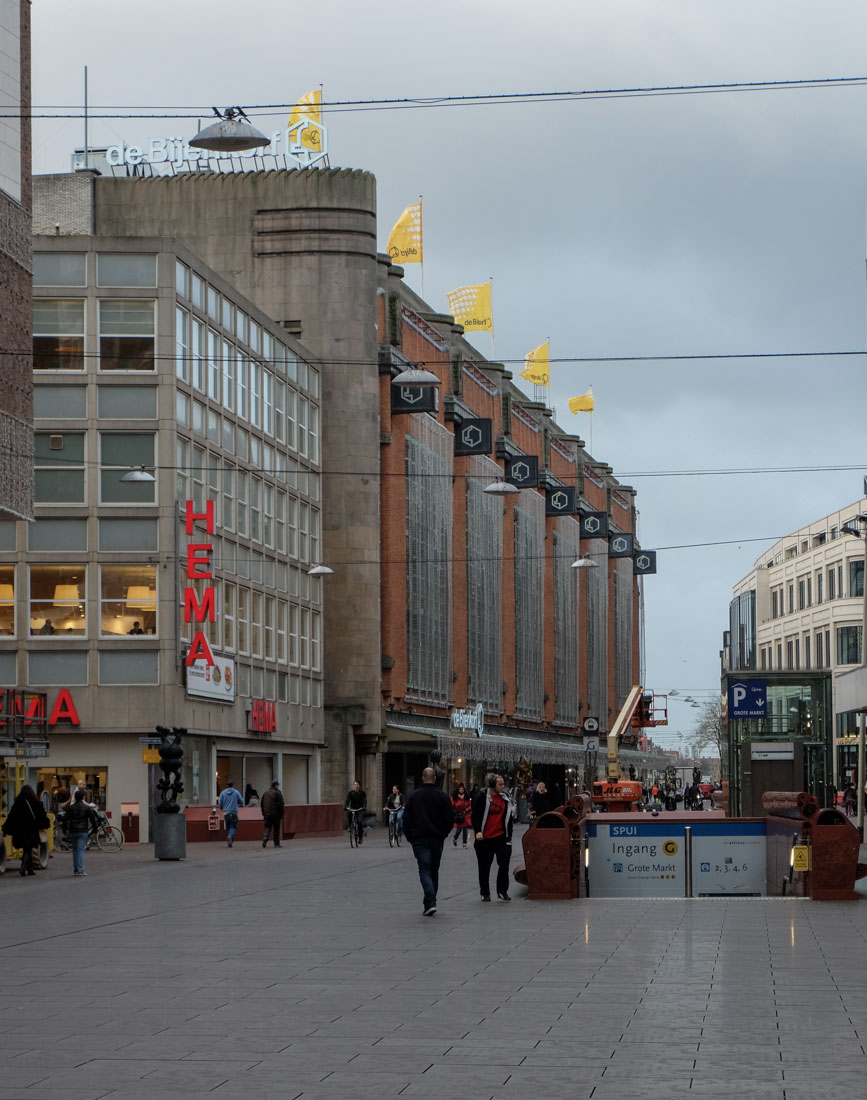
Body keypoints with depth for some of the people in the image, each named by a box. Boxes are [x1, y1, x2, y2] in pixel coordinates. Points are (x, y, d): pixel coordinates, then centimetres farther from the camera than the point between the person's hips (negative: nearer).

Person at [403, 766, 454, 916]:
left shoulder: (413, 795, -2)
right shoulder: (443, 796, 0)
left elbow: (407, 819, -1)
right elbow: (449, 819, 1)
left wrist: (409, 837, 10)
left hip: (419, 839, -2)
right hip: (437, 839, 2)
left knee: (424, 870, -5)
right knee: (434, 870, 15)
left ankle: (430, 902, -22)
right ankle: (430, 902, 21)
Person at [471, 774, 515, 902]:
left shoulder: (504, 799, 8)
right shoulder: (481, 797, -6)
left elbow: (508, 818, 15)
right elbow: (475, 816, -7)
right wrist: (477, 831, -18)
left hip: (500, 837, 3)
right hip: (484, 838, -3)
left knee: (504, 863, -7)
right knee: (484, 866, 7)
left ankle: (502, 891, 2)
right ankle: (485, 893, 18)